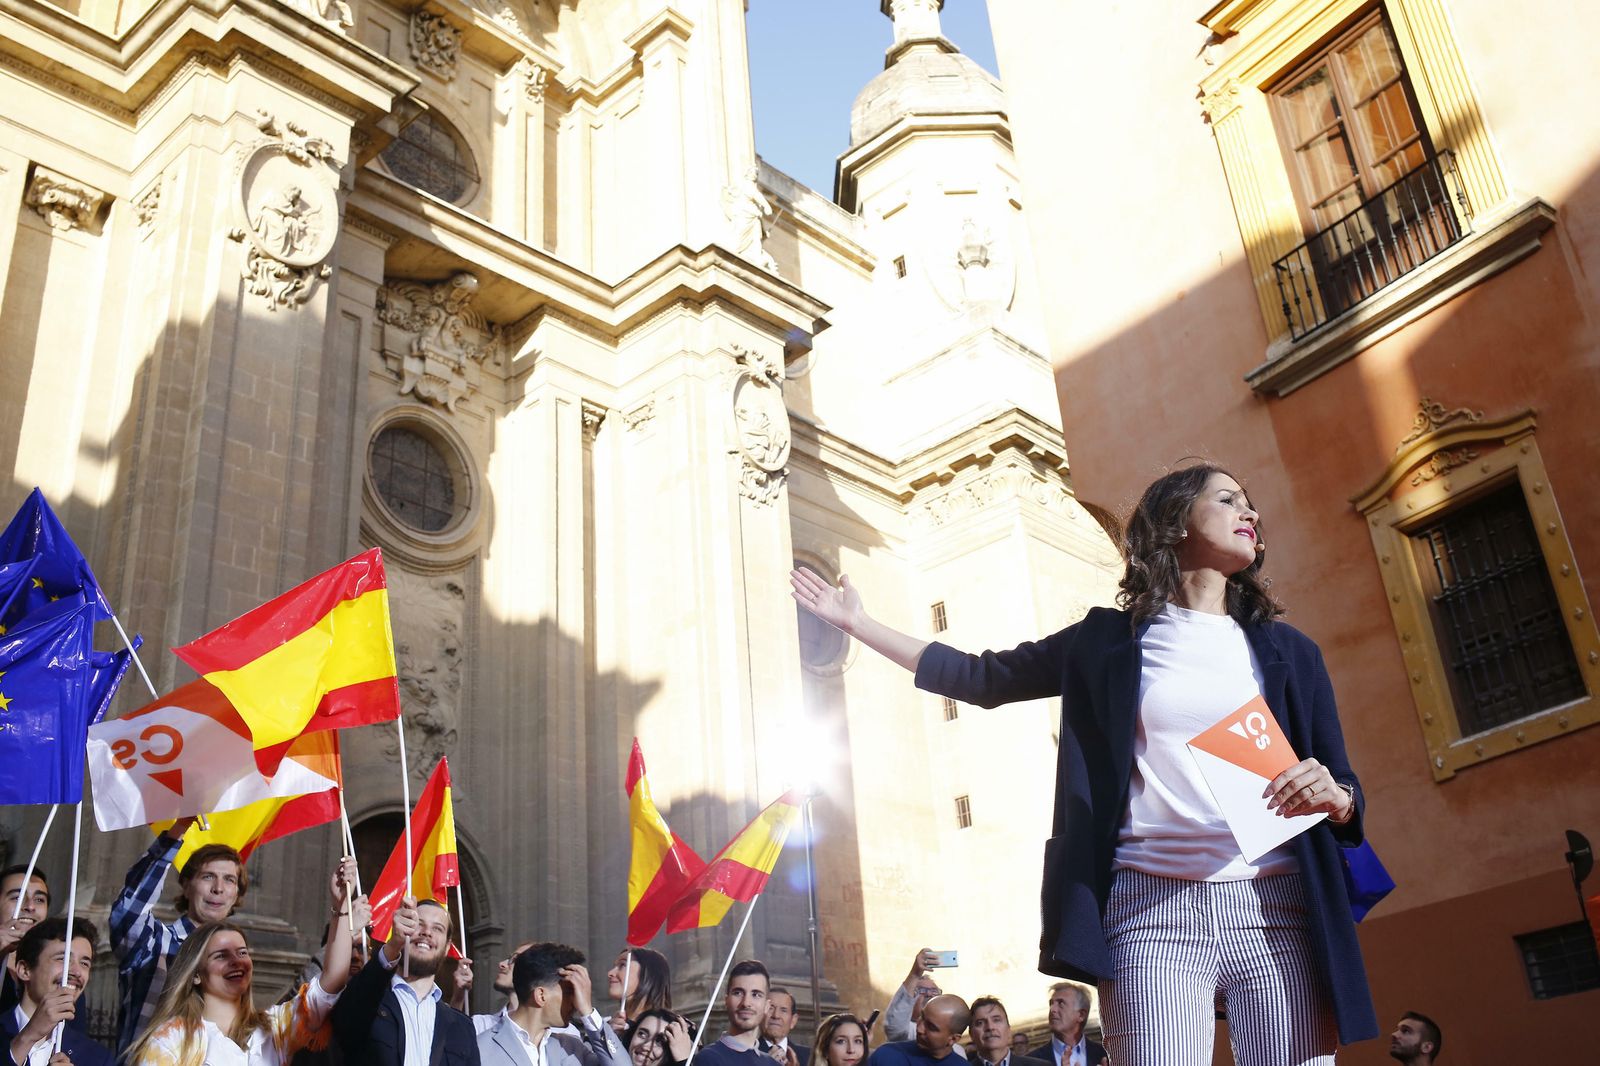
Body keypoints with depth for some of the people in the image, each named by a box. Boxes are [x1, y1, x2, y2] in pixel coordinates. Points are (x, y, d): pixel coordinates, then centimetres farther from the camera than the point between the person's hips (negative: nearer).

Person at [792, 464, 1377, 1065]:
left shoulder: (1285, 651, 15)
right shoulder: (1109, 641, 12)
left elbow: (1347, 792, 14)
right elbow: (982, 678, 19)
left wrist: (1333, 797, -11)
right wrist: (859, 623, 20)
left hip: (1275, 908, 2)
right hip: (1151, 909, -2)